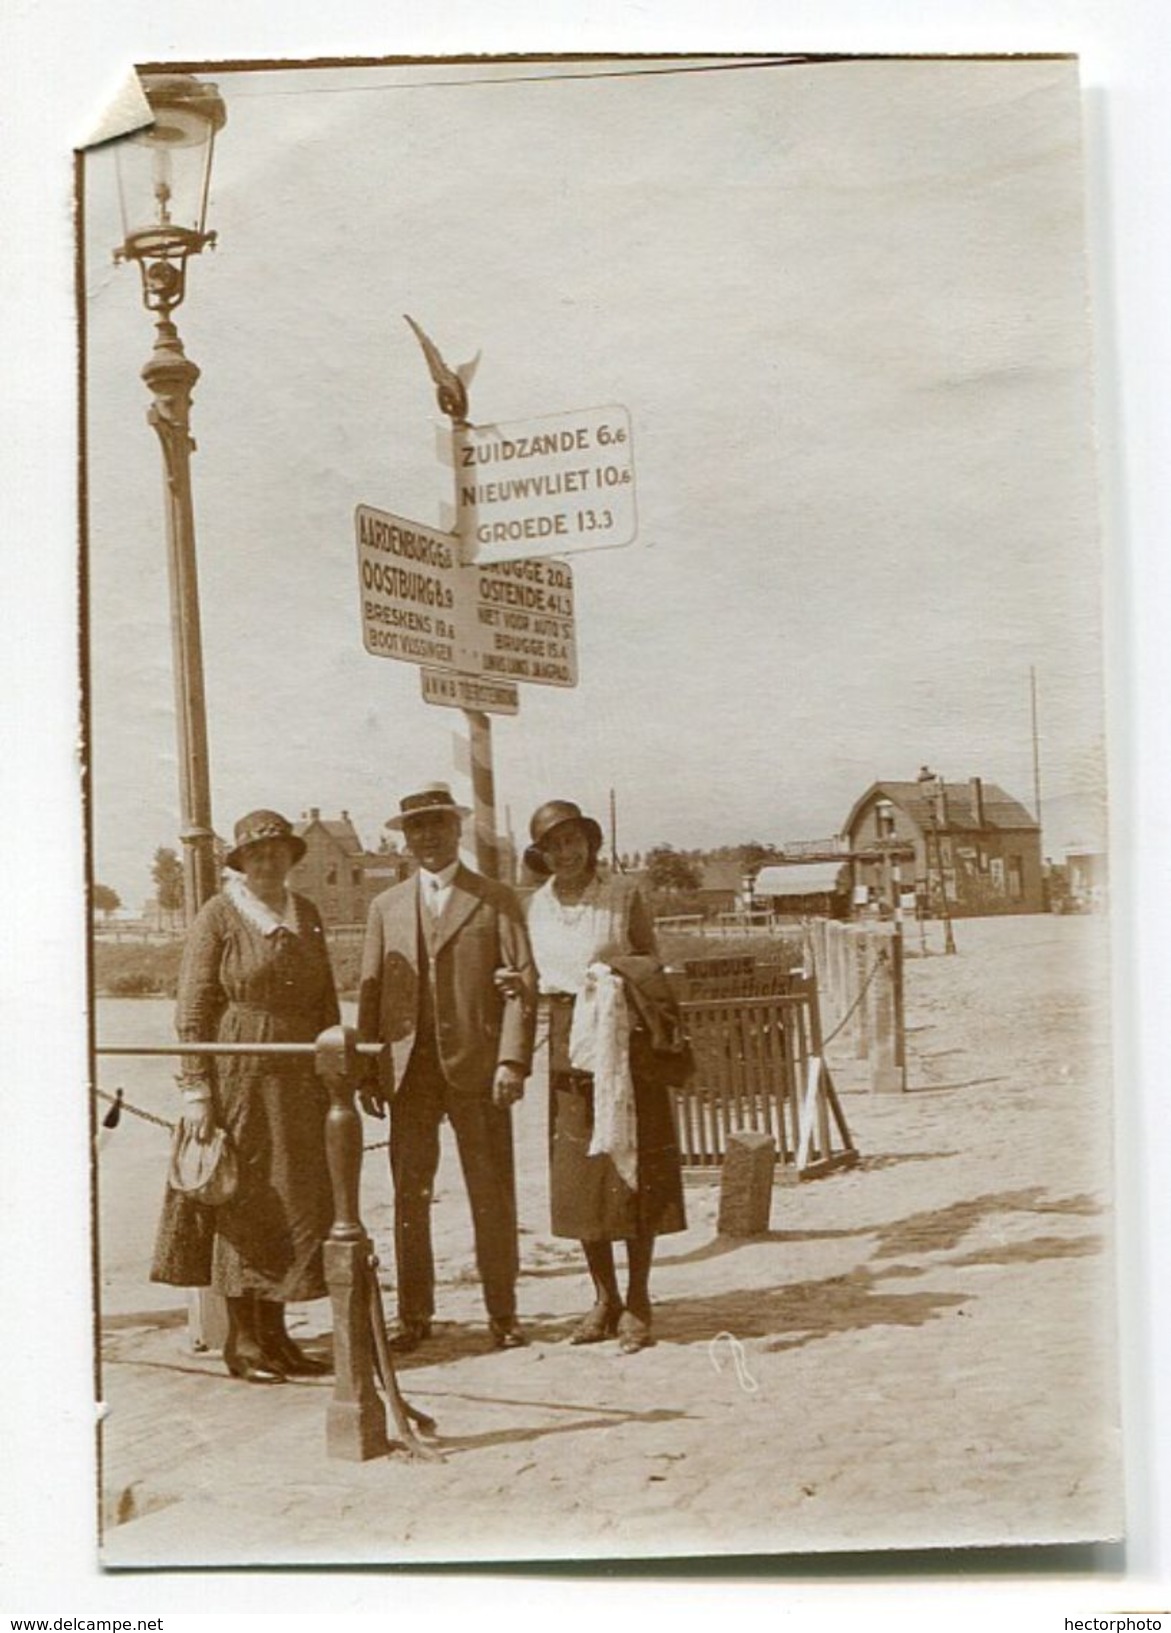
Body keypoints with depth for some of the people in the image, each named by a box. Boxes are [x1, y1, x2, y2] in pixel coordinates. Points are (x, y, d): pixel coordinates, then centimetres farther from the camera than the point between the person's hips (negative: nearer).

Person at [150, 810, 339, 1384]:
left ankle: (274, 1333, 19)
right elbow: (192, 1013, -8)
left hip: (296, 1079, 6)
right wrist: (196, 1090, -13)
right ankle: (242, 1342, 8)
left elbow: (325, 1001, 17)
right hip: (237, 1076, -6)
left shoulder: (306, 914, 12)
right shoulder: (217, 916, -5)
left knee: (294, 1203, 8)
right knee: (244, 1205, -1)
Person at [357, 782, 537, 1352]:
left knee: (492, 1194, 1)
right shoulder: (386, 906, 15)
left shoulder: (496, 900, 6)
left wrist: (513, 1059, -11)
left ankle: (502, 1312, 11)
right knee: (409, 1194, 4)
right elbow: (371, 990, 12)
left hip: (477, 1068, -2)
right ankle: (414, 1314, 14)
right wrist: (367, 1070, 4)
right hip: (410, 1070, 3)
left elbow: (523, 981, 0)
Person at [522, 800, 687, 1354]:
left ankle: (637, 1304, 8)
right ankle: (604, 1299, 18)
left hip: (627, 1045, -3)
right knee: (577, 1179, 6)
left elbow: (654, 969, 3)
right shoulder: (535, 906, 7)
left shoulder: (624, 895, -2)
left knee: (635, 1175, -1)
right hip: (568, 1051, 3)